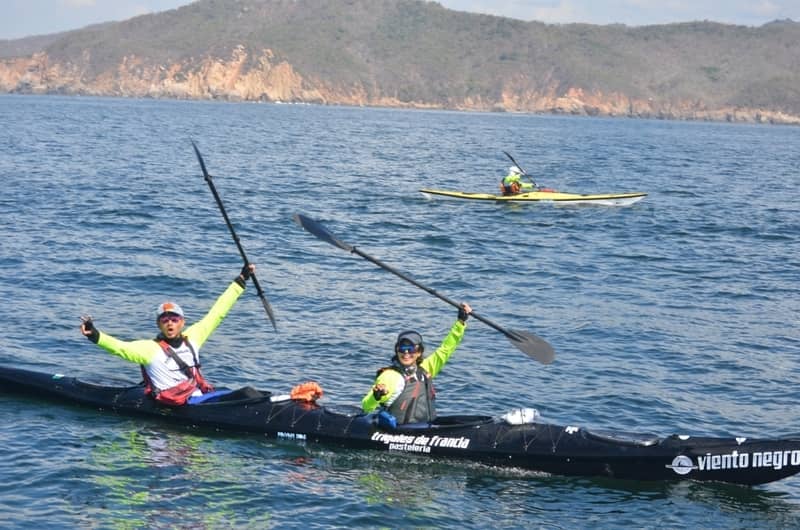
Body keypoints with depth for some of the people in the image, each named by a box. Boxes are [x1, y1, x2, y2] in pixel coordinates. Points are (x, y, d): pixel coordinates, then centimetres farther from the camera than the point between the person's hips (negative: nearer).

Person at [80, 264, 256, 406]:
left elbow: (217, 313, 21)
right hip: (175, 405, -7)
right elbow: (120, 347, -16)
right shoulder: (150, 348, -1)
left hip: (200, 396, 7)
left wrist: (241, 280, 24)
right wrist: (94, 335, -34)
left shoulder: (191, 337, 16)